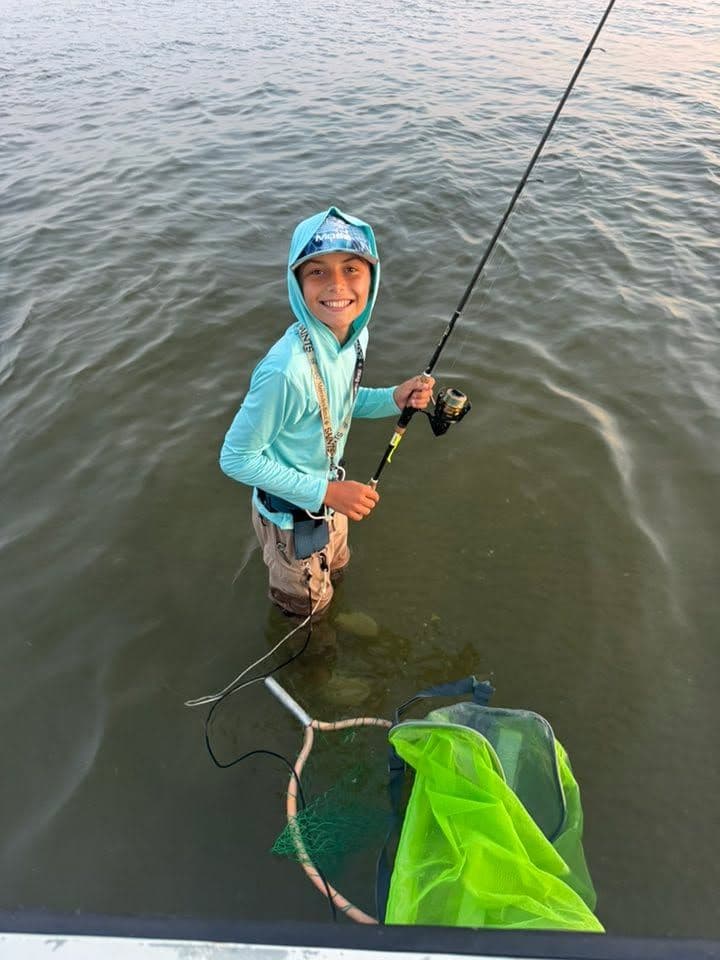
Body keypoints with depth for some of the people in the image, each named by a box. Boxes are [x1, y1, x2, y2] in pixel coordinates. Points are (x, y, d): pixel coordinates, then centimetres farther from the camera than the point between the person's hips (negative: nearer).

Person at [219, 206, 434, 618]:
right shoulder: (286, 370, -38)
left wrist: (394, 399, -14)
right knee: (308, 604, 23)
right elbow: (236, 458, -27)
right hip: (291, 514, -6)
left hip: (328, 492, 6)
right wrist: (326, 492, -29)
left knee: (336, 569, 35)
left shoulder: (356, 334, -14)